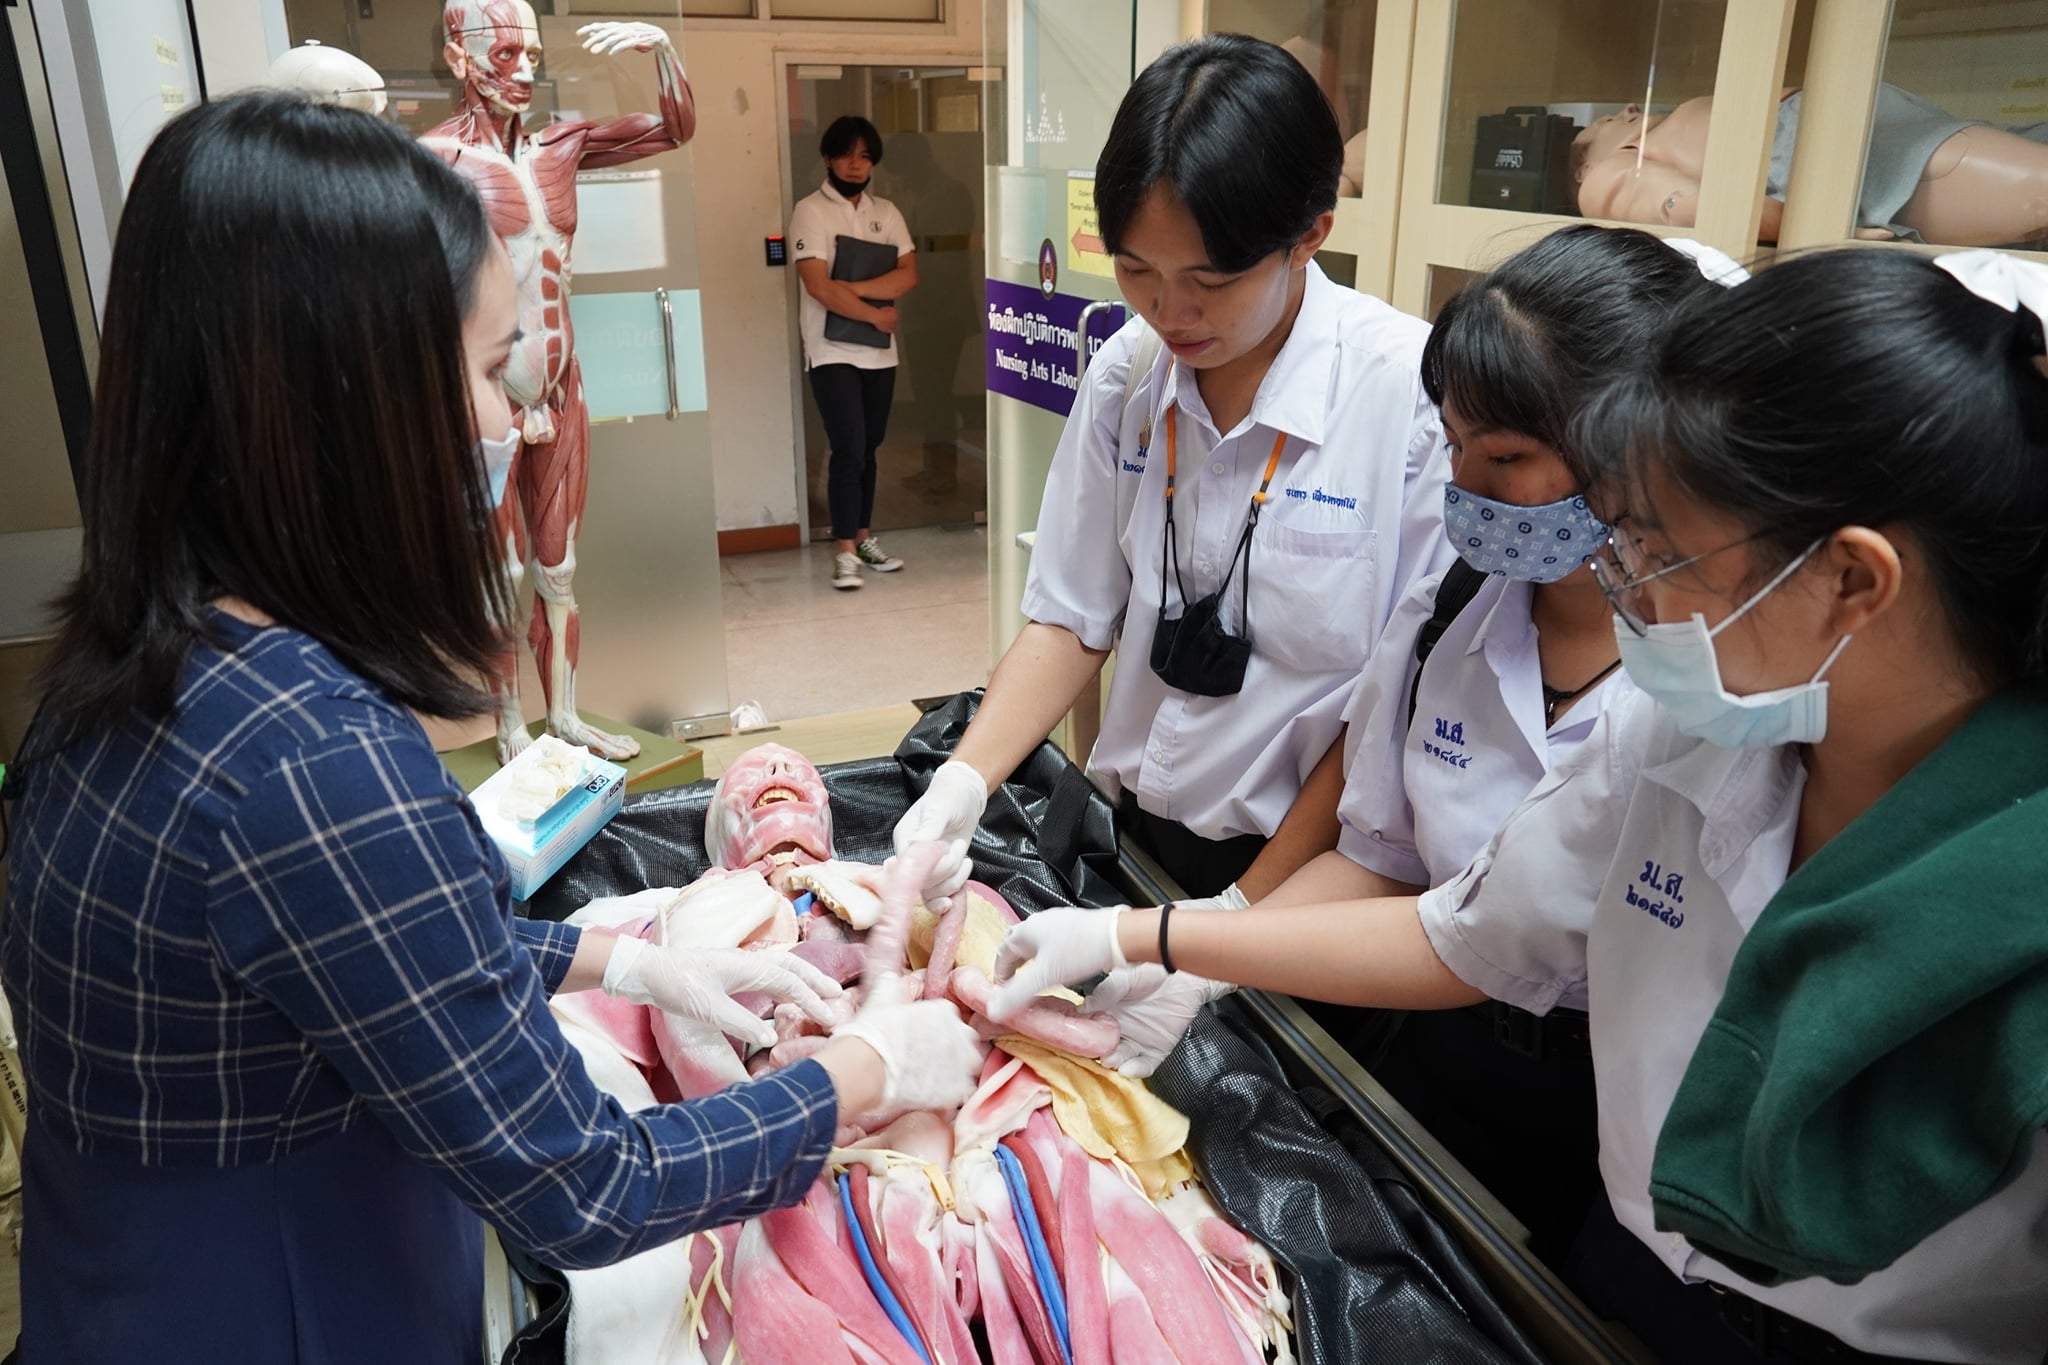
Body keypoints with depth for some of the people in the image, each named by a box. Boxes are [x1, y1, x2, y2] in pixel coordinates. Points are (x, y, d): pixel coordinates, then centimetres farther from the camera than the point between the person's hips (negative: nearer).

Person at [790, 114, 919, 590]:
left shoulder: (886, 212, 10)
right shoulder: (810, 210, -6)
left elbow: (908, 275, -1)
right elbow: (818, 286, -16)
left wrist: (854, 288, -15)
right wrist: (876, 315, -10)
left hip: (880, 352, 5)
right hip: (833, 352, -5)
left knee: (868, 448, 11)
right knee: (849, 448, -10)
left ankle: (864, 537, 21)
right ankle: (844, 551, -6)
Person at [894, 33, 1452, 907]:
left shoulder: (1413, 394, -20)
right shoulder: (1125, 375, -6)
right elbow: (1072, 621, -1)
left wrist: (1239, 915, -15)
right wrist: (964, 782, -15)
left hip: (1315, 863, -3)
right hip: (1139, 835, 4)